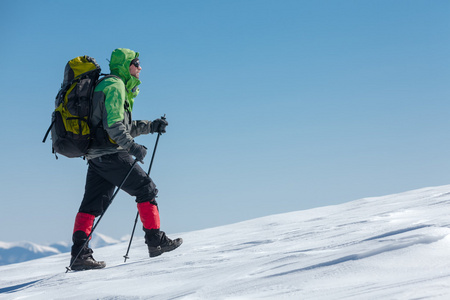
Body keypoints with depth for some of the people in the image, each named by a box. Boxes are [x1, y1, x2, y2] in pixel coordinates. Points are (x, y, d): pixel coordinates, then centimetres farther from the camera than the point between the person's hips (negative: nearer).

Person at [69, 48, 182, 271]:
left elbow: (125, 127, 27)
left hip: (96, 156, 10)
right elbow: (114, 125, -19)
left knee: (92, 203, 2)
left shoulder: (113, 86, 25)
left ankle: (79, 254, -5)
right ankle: (155, 241, 6)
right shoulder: (115, 86, -8)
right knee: (146, 189, 1)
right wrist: (133, 147, -20)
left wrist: (150, 127, 20)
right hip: (111, 153, -10)